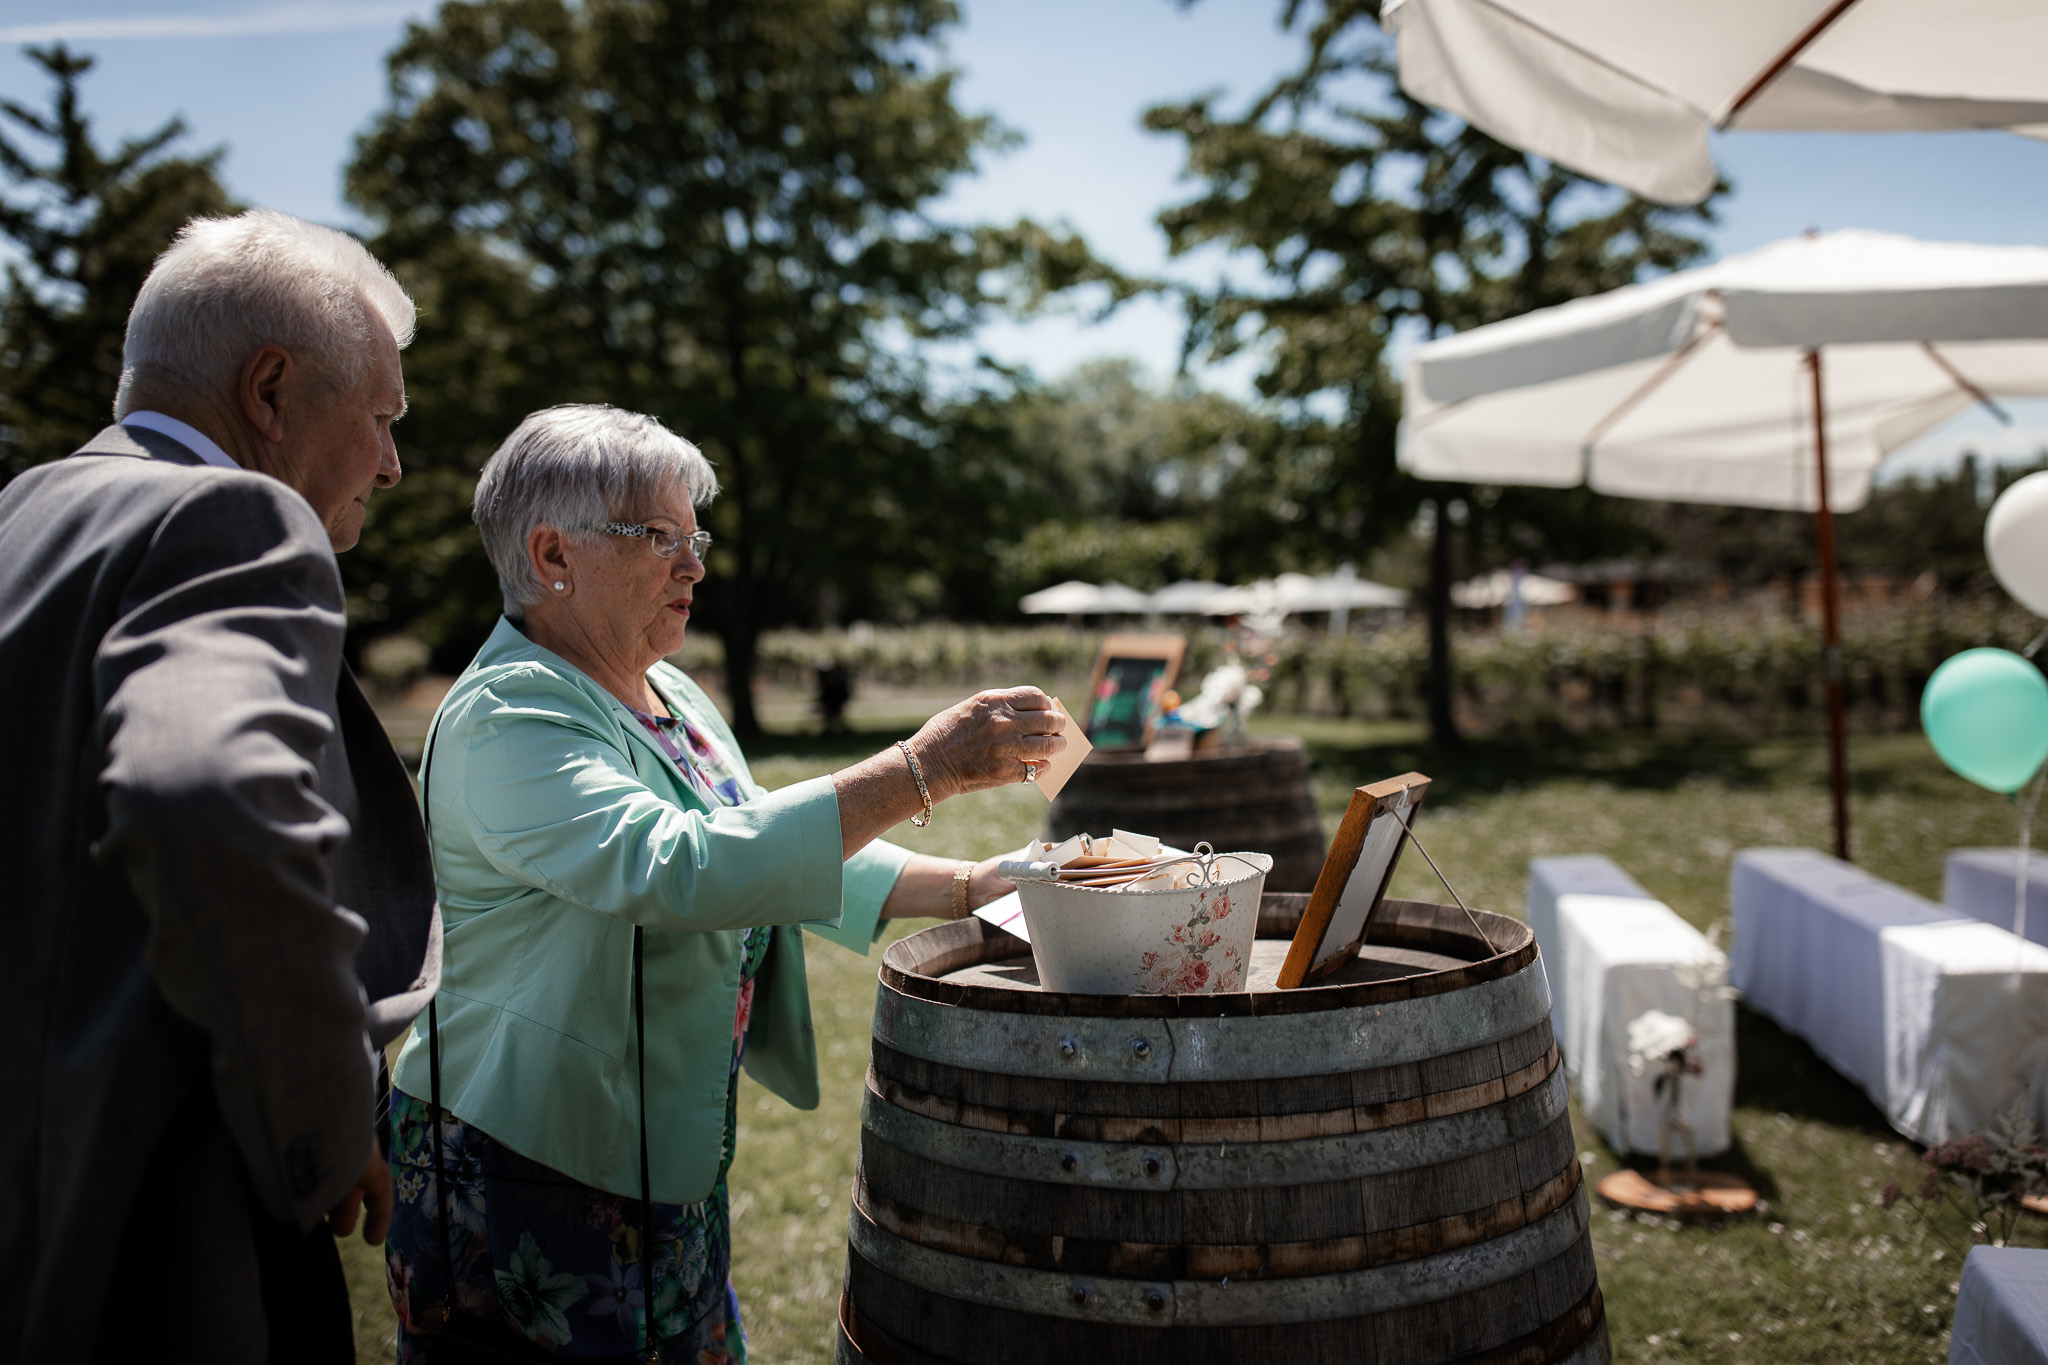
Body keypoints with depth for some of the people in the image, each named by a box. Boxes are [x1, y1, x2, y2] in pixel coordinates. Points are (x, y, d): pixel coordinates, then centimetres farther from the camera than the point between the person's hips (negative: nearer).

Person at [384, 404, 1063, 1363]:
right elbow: (680, 868, -34)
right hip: (531, 1171, -8)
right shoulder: (507, 717, -20)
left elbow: (787, 857, 13)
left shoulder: (672, 700, 9)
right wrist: (921, 771, -34)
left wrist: (965, 888, -1)